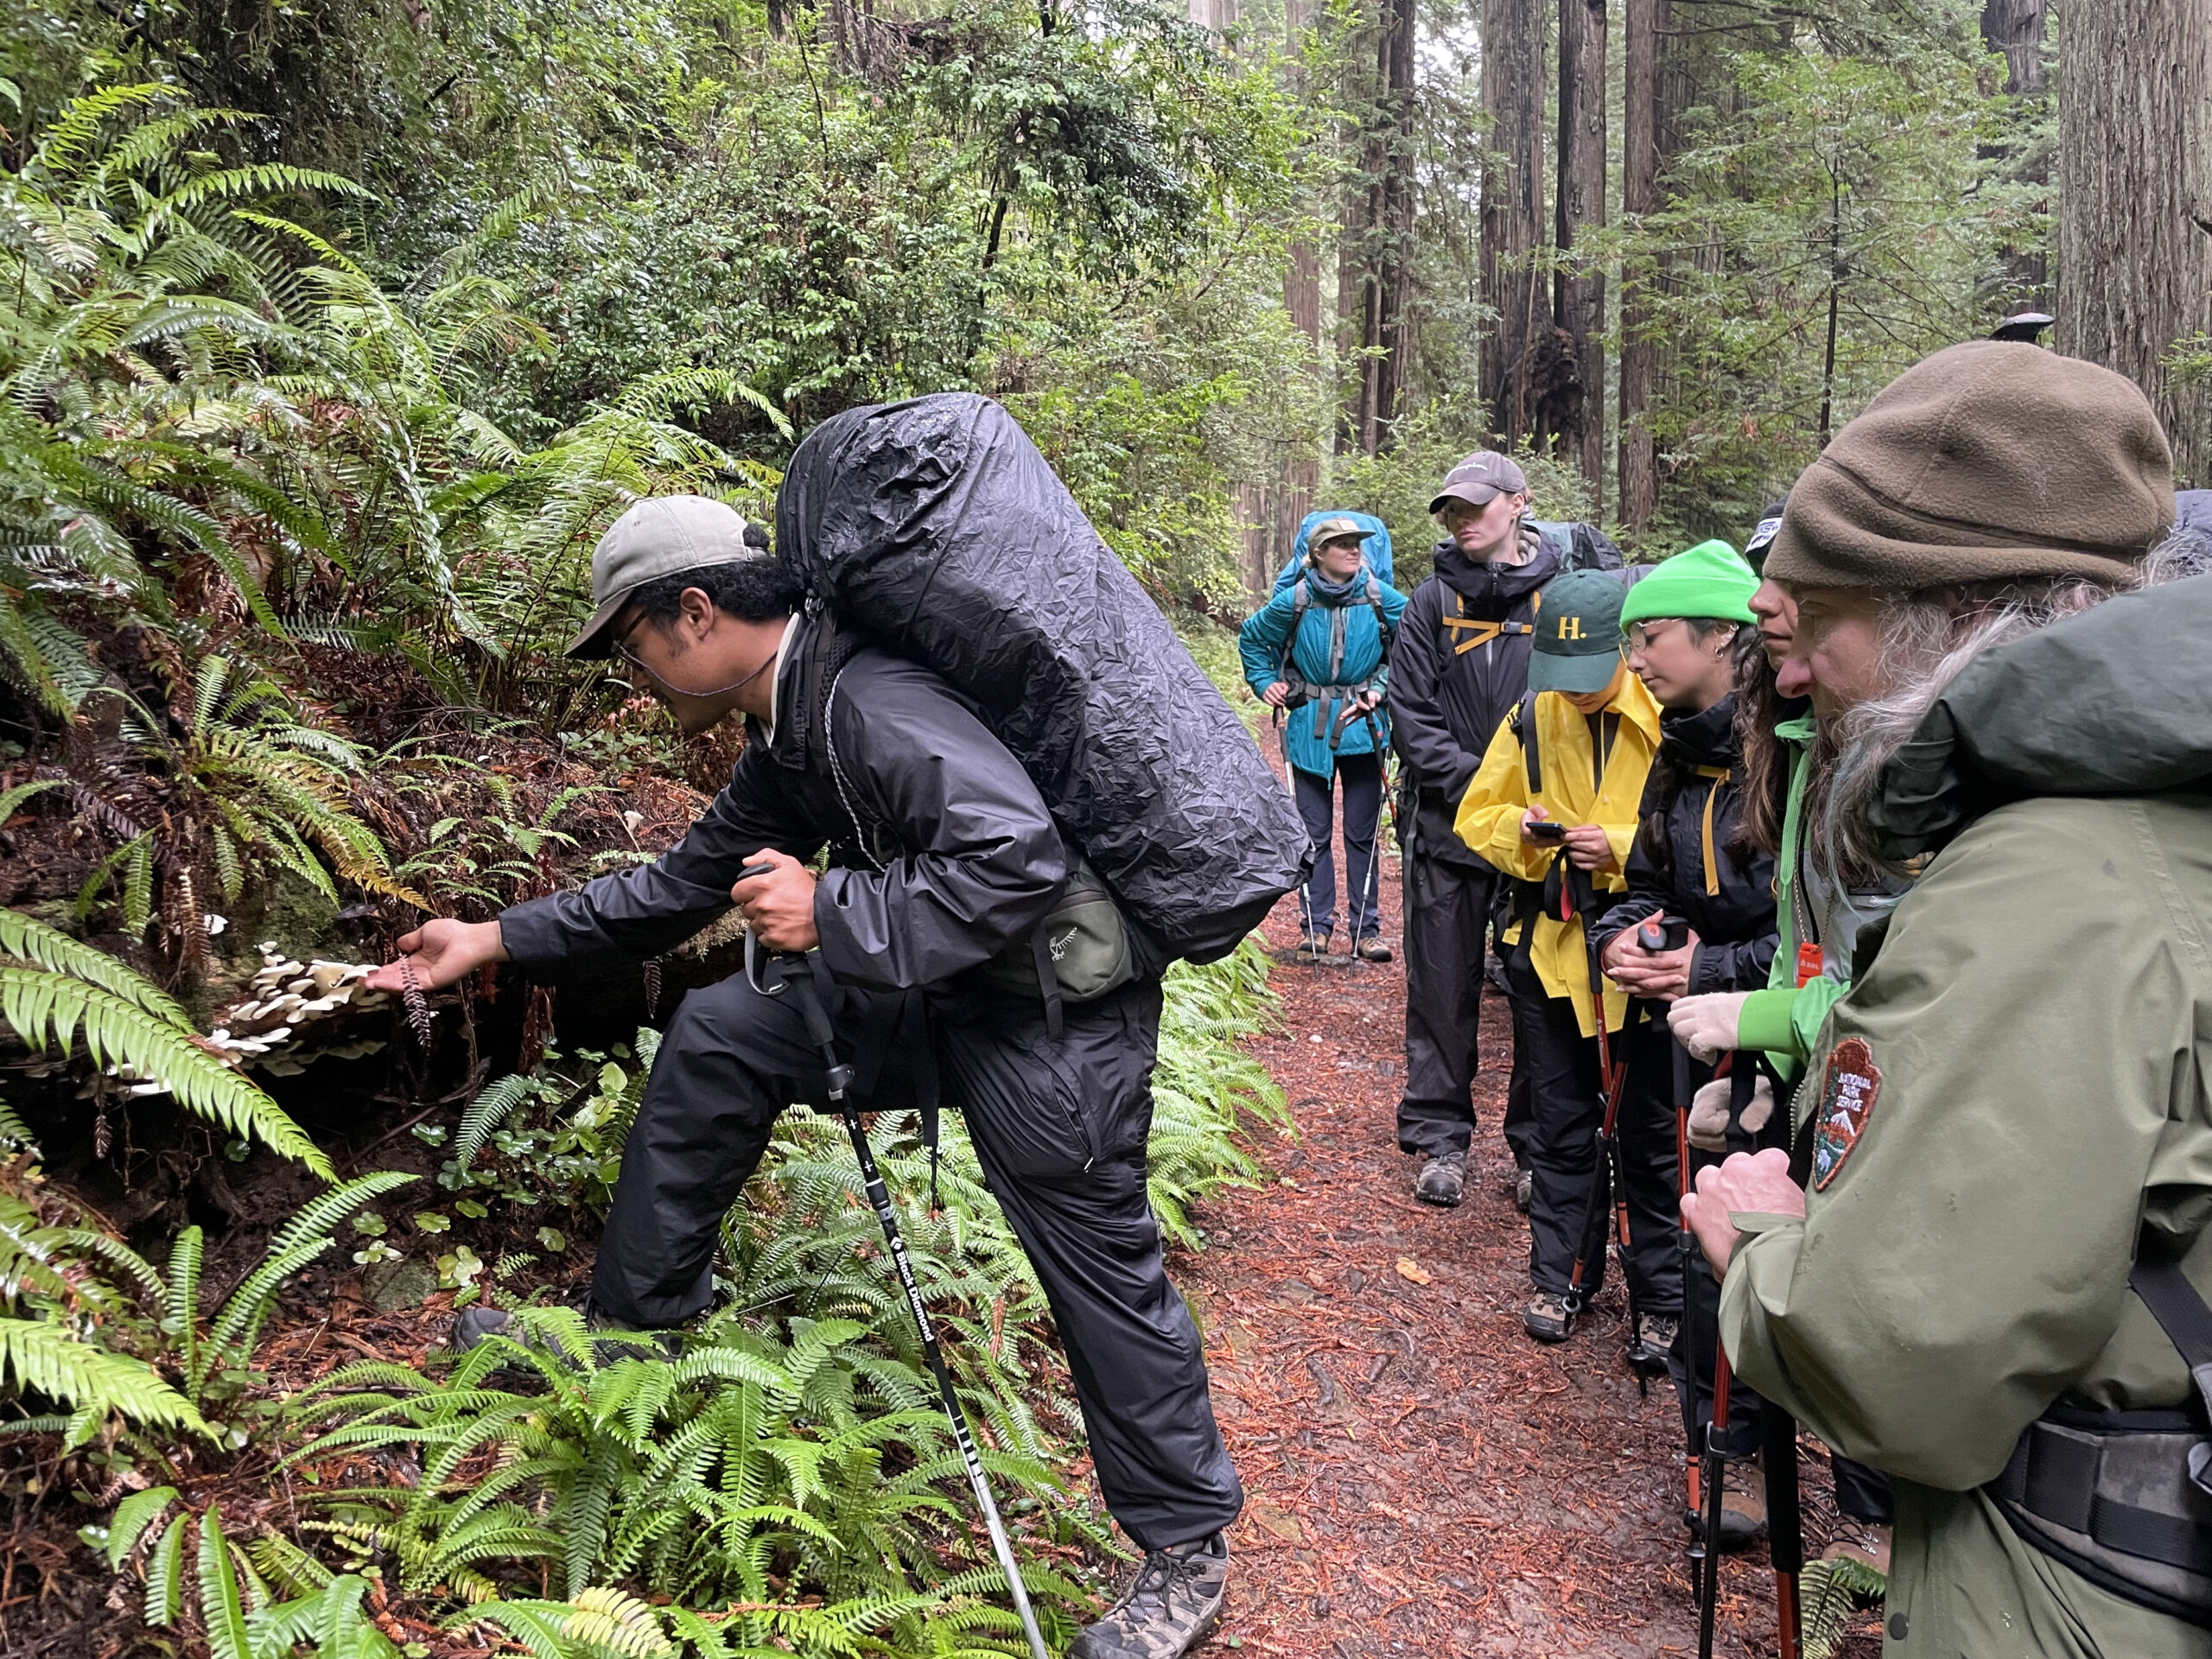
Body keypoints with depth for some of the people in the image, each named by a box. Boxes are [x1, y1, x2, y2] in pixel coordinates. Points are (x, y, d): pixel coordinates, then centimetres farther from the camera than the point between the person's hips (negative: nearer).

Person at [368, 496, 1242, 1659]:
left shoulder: (864, 700, -23)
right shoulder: (789, 736, 10)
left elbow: (1017, 856, -33)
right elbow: (687, 882, 21)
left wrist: (831, 913, -24)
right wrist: (497, 939, 23)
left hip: (1056, 1007, -10)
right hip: (935, 993, 10)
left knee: (1098, 1266, -1)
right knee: (718, 1034, 10)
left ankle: (1186, 1552, 21)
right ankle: (627, 1325, 24)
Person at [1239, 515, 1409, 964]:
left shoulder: (1381, 599, -5)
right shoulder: (1294, 602, -5)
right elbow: (1252, 639, 12)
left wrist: (1384, 684, -2)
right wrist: (1265, 682, 4)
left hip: (1363, 726, 0)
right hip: (1310, 729, 0)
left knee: (1362, 833, 6)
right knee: (1314, 833, 5)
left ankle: (1366, 928, 15)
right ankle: (1315, 926, 15)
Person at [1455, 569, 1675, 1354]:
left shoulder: (1668, 721, -13)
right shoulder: (1532, 718, 2)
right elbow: (1478, 814, 10)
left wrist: (1622, 846, -23)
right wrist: (1520, 829, -11)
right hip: (1553, 946, 4)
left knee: (1652, 1135, 8)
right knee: (1562, 1125, 15)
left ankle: (1662, 1301, 22)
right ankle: (1559, 1276, 30)